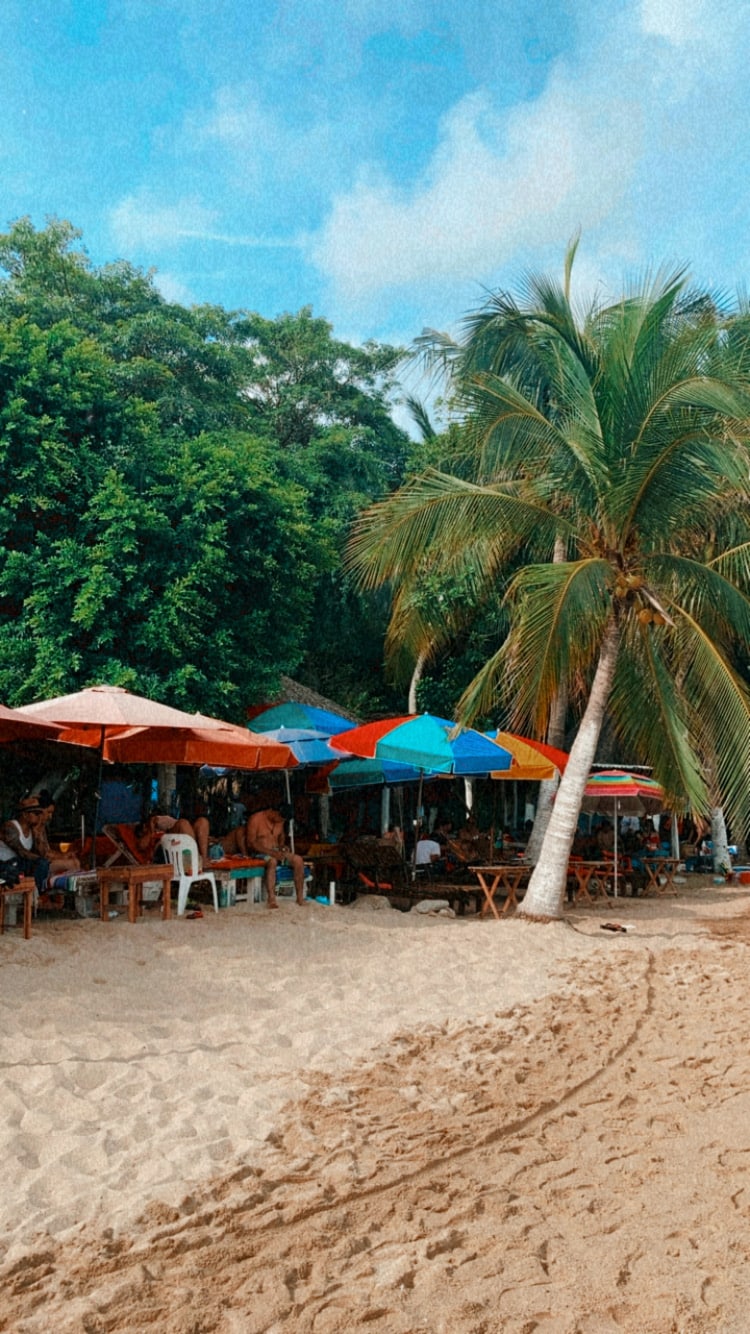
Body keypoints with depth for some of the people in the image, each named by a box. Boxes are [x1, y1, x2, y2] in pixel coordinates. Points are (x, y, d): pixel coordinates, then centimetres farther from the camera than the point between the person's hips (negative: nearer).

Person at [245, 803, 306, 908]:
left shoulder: (280, 820, 6)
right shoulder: (255, 819, -14)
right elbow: (251, 843, -18)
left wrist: (282, 846, 1)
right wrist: (271, 852, -27)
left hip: (276, 851, 6)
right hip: (259, 853, -6)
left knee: (298, 860, -19)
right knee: (272, 861, -40)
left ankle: (300, 897, -17)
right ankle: (271, 899, -41)